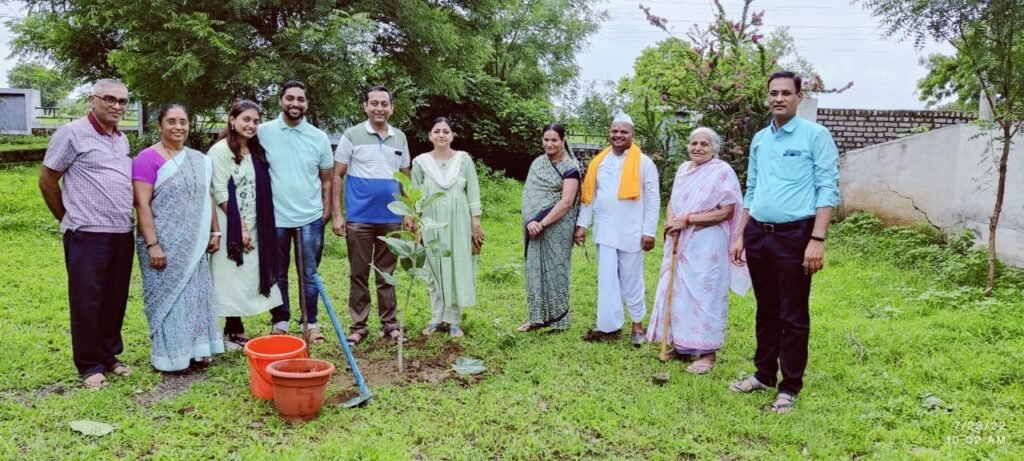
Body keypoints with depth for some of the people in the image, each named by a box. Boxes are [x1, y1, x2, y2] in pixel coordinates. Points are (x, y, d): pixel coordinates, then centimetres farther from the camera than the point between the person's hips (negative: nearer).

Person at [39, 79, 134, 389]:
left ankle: (109, 355, 25)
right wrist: (69, 218, 6)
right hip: (87, 234, -6)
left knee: (115, 300, 11)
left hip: (122, 233, 6)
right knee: (86, 301, 2)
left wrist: (129, 221, 16)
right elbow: (47, 180, -1)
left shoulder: (122, 140, 14)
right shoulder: (72, 134, -5)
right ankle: (90, 365, 12)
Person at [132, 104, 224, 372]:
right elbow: (142, 204, -15)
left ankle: (194, 350, 21)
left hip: (193, 243, 6)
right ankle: (169, 355, 12)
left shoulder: (199, 160, 9)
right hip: (164, 243, -6)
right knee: (168, 295, 1)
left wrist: (214, 232, 14)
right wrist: (152, 244, -19)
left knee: (195, 294, 10)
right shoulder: (148, 158, -11)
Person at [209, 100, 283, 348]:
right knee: (231, 278, -2)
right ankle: (234, 330, 6)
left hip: (253, 225, 7)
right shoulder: (220, 150, -8)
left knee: (248, 277, 8)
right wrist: (239, 227, -15)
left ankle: (235, 329, 16)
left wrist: (250, 226, 7)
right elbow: (220, 193, -13)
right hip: (231, 226, -7)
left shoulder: (257, 151, 12)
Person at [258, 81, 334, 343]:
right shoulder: (263, 132, -2)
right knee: (277, 274, 11)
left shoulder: (319, 137, 2)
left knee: (310, 274, 8)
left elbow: (326, 180, 8)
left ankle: (311, 323, 19)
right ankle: (280, 322, 23)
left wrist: (326, 211, 4)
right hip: (275, 217, 0)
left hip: (310, 218, 1)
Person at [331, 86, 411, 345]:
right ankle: (359, 326, 14)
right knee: (359, 274, 5)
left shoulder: (400, 138, 8)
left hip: (391, 219, 3)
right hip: (359, 219, -3)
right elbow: (338, 176, -1)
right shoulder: (352, 135, -2)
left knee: (387, 274, 11)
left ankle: (389, 324, 20)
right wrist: (337, 214, -7)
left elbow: (406, 178, 15)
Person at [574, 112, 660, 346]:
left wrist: (649, 231, -8)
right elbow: (589, 195, 10)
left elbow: (653, 199, -4)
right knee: (606, 280, 6)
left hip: (631, 232, -3)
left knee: (631, 280, 6)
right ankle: (608, 326, 13)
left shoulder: (644, 162, -3)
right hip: (604, 231, 3)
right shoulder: (599, 161, 7)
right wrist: (582, 224, 6)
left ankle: (637, 324, 20)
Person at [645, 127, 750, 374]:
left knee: (704, 295, -4)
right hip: (679, 243, 7)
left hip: (707, 246, -7)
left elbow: (726, 212, -16)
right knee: (676, 292, 11)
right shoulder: (684, 169, 12)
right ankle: (680, 344, 24)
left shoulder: (722, 172, -10)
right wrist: (671, 223, -6)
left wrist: (686, 220, -17)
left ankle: (707, 352, 6)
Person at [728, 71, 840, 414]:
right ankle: (764, 374, 28)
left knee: (793, 315, 3)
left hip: (794, 235, -5)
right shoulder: (759, 139, 13)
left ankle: (790, 386, 14)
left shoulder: (816, 135, -5)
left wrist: (817, 240, -18)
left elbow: (828, 190, -10)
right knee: (766, 310, 15)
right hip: (758, 234, 6)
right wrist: (741, 236, 15)